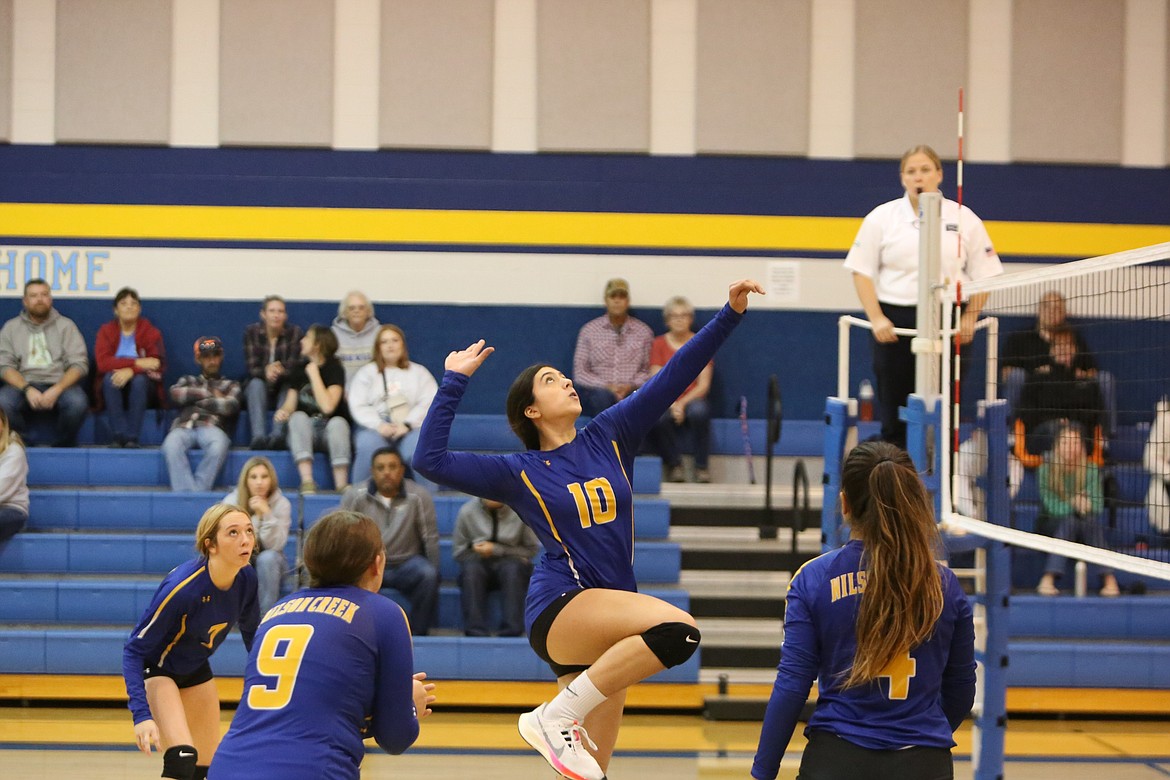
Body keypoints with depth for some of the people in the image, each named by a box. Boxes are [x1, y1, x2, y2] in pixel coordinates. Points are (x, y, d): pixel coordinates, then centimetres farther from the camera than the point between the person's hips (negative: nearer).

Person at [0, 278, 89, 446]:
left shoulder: (66, 325, 10)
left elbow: (79, 364, 1)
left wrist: (57, 390, -15)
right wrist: (27, 389, -16)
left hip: (58, 384, 0)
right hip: (23, 384, 0)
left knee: (78, 402, -34)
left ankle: (63, 448, -8)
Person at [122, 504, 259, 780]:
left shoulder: (246, 578, -17)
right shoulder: (181, 588, -35)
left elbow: (251, 632, 4)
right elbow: (133, 650, -29)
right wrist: (142, 714, -38)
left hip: (196, 669, 7)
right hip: (155, 668, -7)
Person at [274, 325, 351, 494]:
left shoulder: (334, 369, -8)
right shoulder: (299, 370, 7)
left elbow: (327, 407, -22)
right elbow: (290, 405, 4)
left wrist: (314, 374, -17)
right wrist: (284, 411, -20)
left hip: (330, 432, -3)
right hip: (304, 432, 3)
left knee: (338, 422, -35)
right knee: (298, 416, -29)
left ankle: (341, 486, -41)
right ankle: (307, 481, -42)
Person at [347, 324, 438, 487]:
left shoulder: (419, 372, 20)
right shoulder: (366, 373, 18)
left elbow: (429, 403, 5)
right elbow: (358, 406, 4)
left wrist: (407, 425, -13)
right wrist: (379, 425, -15)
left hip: (410, 429, 0)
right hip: (375, 427, 0)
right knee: (368, 445, -35)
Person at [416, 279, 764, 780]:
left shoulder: (609, 436, 11)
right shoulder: (520, 473, 2)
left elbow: (675, 375, 7)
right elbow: (430, 460, -5)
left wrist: (731, 313, 1)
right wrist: (454, 381, -6)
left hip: (611, 618, 5)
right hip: (560, 607, -5)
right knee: (677, 628, -30)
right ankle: (556, 718, -23)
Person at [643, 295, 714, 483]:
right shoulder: (659, 344, 9)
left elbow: (704, 385, 0)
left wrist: (682, 403, -15)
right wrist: (671, 405, -17)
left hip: (692, 400, 0)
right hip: (665, 402, 0)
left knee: (699, 411, -38)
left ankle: (701, 467, -20)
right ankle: (673, 464, -12)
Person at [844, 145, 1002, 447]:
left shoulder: (964, 219, 5)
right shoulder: (881, 217, 6)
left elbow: (985, 275, 7)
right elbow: (862, 272, 4)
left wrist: (969, 317, -6)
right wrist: (876, 318, -7)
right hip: (894, 323, 0)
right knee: (893, 411, 1)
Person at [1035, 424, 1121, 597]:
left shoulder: (1090, 469, -3)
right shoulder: (1046, 468, -8)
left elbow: (1097, 505, -8)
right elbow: (1051, 506, -13)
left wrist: (1084, 503, -28)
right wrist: (1073, 504, -27)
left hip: (1086, 525, 2)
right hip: (1055, 524, -2)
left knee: (1091, 518, -31)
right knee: (1070, 520, -34)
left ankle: (1109, 579, -41)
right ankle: (1047, 580, -46)